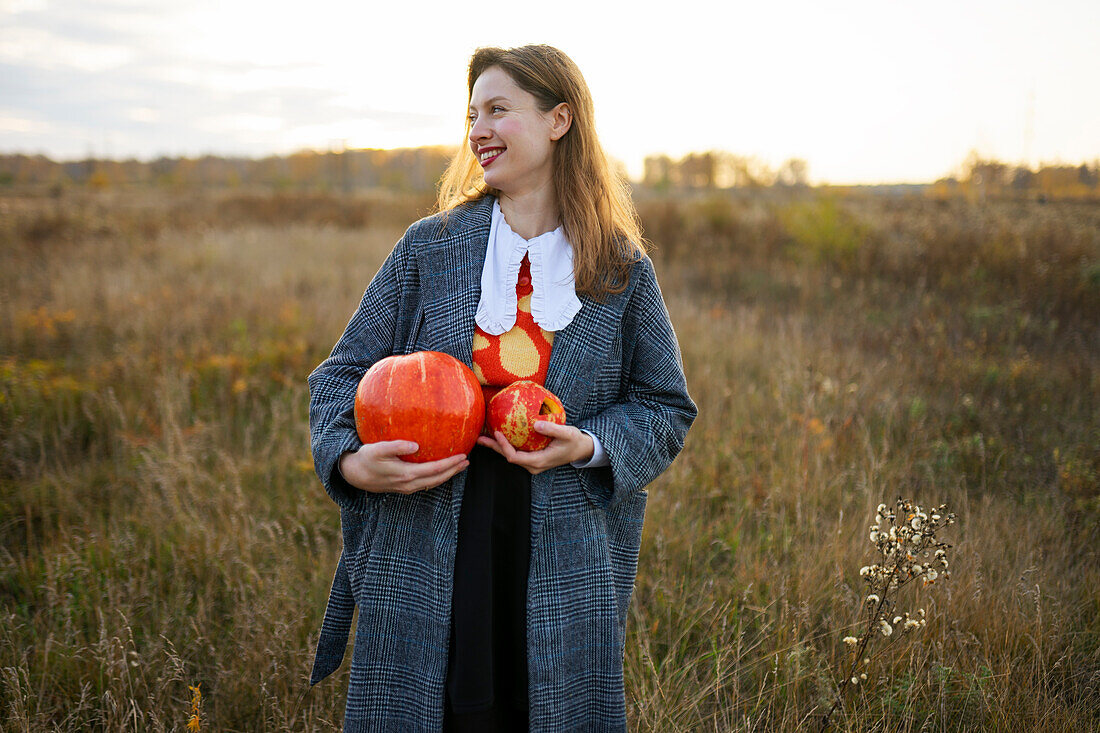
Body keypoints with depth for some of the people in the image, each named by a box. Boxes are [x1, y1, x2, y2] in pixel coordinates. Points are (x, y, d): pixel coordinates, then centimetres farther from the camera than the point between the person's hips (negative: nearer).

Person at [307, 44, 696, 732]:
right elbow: (344, 372, 6)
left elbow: (666, 407, 8)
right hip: (425, 568, 1)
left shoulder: (622, 270, 1)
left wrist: (588, 445, -12)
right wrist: (350, 461, -14)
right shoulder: (430, 247, 3)